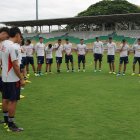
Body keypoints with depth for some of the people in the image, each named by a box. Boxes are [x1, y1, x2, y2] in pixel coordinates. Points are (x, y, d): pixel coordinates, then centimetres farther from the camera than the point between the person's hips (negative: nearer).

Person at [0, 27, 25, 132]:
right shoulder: (13, 47, -21)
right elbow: (15, 65, -22)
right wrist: (21, 79, -15)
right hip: (13, 79, -9)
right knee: (13, 101, -1)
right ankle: (11, 124, 6)